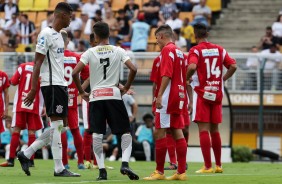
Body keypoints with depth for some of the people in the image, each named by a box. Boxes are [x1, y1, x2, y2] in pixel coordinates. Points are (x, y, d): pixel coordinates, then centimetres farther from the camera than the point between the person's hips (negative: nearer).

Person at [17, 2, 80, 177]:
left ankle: (26, 154, 13)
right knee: (57, 125, -8)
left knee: (60, 126, 9)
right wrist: (33, 89, -18)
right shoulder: (46, 34, -10)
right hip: (51, 84, -10)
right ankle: (59, 168, -5)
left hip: (60, 85, 10)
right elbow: (38, 62, -14)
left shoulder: (59, 35, 18)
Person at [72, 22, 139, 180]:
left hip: (96, 97, 0)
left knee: (97, 134, 4)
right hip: (114, 95, 0)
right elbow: (133, 69, -6)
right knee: (126, 132, 7)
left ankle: (102, 170, -3)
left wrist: (82, 92, 7)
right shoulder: (118, 51, 2)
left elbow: (75, 73, -6)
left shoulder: (90, 53, 1)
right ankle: (125, 163, -11)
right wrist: (126, 88, 7)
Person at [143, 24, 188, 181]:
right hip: (179, 97, 9)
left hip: (168, 97, -9)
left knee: (159, 133, -6)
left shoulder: (167, 50, -9)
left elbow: (166, 75, -20)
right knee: (178, 133, 7)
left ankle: (159, 172, -5)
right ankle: (181, 172, 5)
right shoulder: (179, 52, 17)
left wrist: (159, 95, -22)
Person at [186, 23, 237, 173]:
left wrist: (187, 77, -7)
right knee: (214, 130, 14)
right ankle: (218, 165, 17)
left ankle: (207, 166, -9)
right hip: (217, 93, 5)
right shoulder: (219, 50, 8)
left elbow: (192, 67, -25)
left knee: (203, 129, -5)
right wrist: (223, 79, 14)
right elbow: (233, 66, 3)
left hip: (202, 93, -5)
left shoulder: (195, 50, -7)